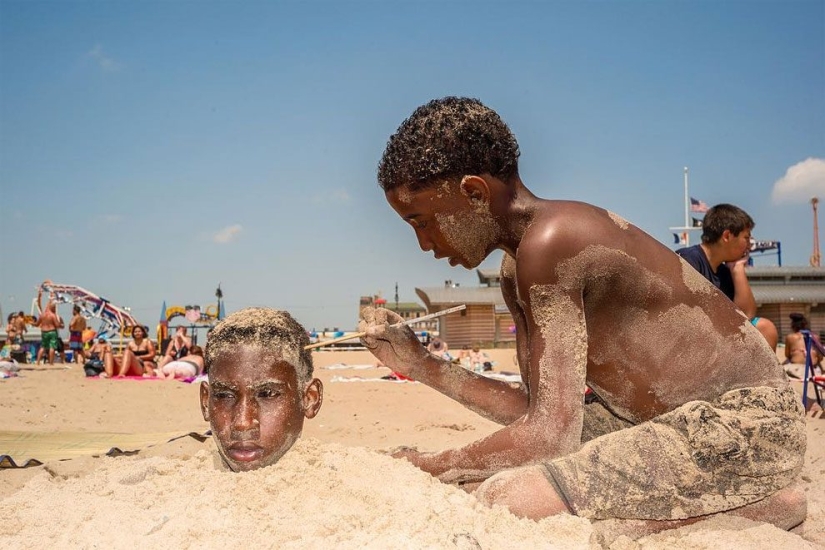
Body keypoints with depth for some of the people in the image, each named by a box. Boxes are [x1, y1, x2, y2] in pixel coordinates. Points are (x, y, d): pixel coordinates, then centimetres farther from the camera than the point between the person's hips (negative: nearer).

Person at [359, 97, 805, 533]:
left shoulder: (548, 243, -24)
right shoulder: (515, 272, 7)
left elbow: (549, 435, -25)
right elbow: (537, 409, 8)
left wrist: (432, 467, -11)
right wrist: (420, 366, 6)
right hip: (666, 418, 10)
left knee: (504, 502, -25)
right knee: (484, 475, 13)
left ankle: (754, 505, -7)